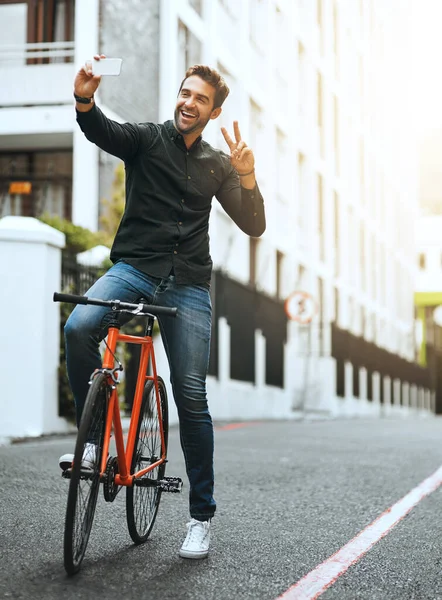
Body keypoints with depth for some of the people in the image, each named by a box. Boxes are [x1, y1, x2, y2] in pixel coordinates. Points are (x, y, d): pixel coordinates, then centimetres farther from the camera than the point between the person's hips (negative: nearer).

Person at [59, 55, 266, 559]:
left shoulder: (218, 165, 14)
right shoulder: (146, 139, 6)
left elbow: (253, 226, 8)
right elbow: (100, 130, -15)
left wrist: (247, 177, -10)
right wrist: (84, 98, -38)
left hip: (187, 286, 1)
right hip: (133, 268, -1)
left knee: (191, 395, -4)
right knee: (79, 327, -31)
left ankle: (201, 516, 8)